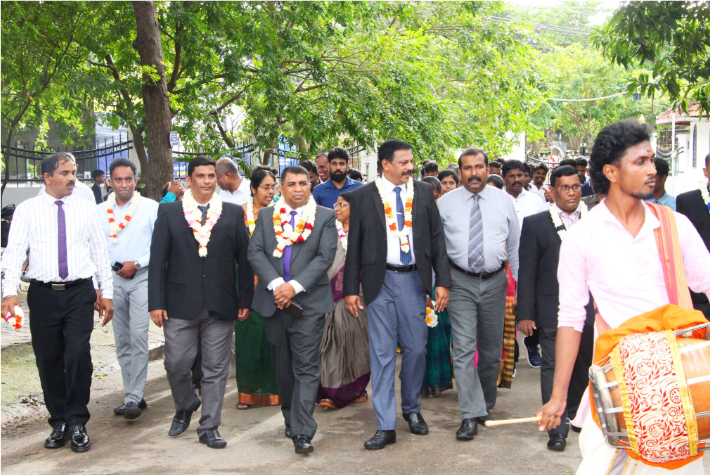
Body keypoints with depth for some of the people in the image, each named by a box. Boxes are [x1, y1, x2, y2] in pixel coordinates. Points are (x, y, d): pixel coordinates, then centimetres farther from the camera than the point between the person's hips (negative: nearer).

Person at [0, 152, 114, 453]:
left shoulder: (86, 208, 8)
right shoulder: (27, 210, 4)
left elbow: (100, 252, 10)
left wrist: (107, 292, 7)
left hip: (79, 293, 0)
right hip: (43, 293, 0)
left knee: (78, 355, -11)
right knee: (48, 361, 7)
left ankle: (77, 423, 4)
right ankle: (58, 422, 22)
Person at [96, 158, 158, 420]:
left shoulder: (151, 208, -1)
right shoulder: (99, 211, 9)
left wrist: (137, 263, -12)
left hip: (141, 278, -4)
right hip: (112, 280, 4)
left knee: (138, 337, -14)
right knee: (122, 342, 9)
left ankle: (134, 397, -13)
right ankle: (132, 396, 17)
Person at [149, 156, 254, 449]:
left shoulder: (233, 213, 7)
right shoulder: (169, 213, 5)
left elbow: (244, 259, 7)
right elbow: (158, 260, 2)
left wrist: (245, 300, 2)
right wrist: (156, 303, -4)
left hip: (221, 305, 1)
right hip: (180, 305, 0)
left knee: (215, 370, 4)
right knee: (176, 365, 3)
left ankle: (209, 427, 16)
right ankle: (184, 408, 31)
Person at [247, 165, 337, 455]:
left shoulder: (325, 217, 4)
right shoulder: (266, 216, 12)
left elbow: (325, 256, -6)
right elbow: (255, 252, 2)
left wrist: (295, 286, -16)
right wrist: (275, 284, -13)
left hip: (309, 302, -3)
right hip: (274, 301, 3)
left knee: (306, 367, -8)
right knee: (283, 366, 13)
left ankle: (302, 433, -9)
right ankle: (291, 419, 29)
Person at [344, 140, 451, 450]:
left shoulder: (423, 192, 6)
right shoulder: (363, 196, 1)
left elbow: (436, 238, 7)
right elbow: (354, 245, 4)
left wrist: (443, 281, 0)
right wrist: (351, 288, 0)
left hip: (413, 279, 2)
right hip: (380, 281, -2)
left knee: (416, 349, 7)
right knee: (382, 353, 1)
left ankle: (412, 409, 31)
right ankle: (386, 426, 7)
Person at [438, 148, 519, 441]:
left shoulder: (504, 201, 5)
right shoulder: (445, 203, 2)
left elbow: (516, 245, 10)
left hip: (494, 281, 2)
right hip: (460, 282, -2)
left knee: (492, 349, 12)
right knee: (463, 349, -9)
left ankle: (485, 406, 30)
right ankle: (471, 415, -7)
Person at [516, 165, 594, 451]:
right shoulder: (535, 224, 2)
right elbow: (526, 272, 0)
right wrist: (525, 314, -5)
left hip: (591, 308, 3)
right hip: (553, 309, -3)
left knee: (585, 366, 13)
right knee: (553, 366, -3)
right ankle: (557, 429, 2)